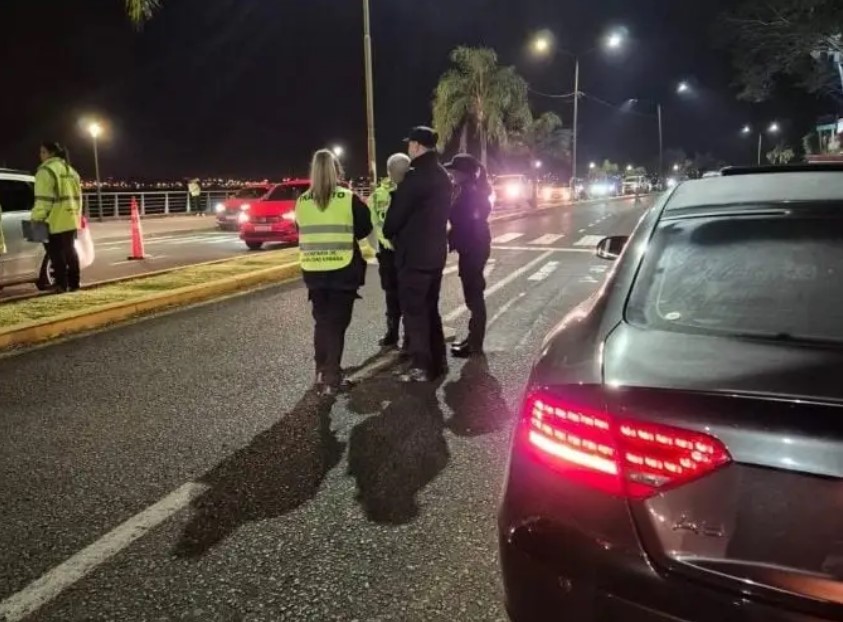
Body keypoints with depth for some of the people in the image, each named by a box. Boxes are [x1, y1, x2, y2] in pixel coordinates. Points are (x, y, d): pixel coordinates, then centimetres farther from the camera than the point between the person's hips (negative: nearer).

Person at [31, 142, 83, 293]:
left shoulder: (46, 171, -11)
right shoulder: (70, 170, 16)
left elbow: (43, 199, -18)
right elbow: (77, 196, 19)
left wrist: (37, 218, -15)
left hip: (55, 221, -8)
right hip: (71, 219, 8)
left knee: (56, 253, -3)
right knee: (70, 251, 13)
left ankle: (62, 284, -2)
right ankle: (74, 283, 16)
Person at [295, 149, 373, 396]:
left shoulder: (302, 202, 1)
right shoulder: (348, 199, -8)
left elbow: (303, 232, 13)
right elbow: (365, 228, 2)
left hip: (313, 271, 3)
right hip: (343, 270, -3)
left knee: (322, 321, 16)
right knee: (336, 323, 3)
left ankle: (322, 372, 22)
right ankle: (331, 378, 1)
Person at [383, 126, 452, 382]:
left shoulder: (415, 176, -17)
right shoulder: (442, 175, 12)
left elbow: (397, 212, -13)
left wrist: (388, 232, 7)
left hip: (414, 252, -9)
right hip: (436, 250, 9)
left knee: (413, 310, -2)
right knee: (430, 307, 16)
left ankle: (421, 366, 1)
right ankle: (438, 360, 22)